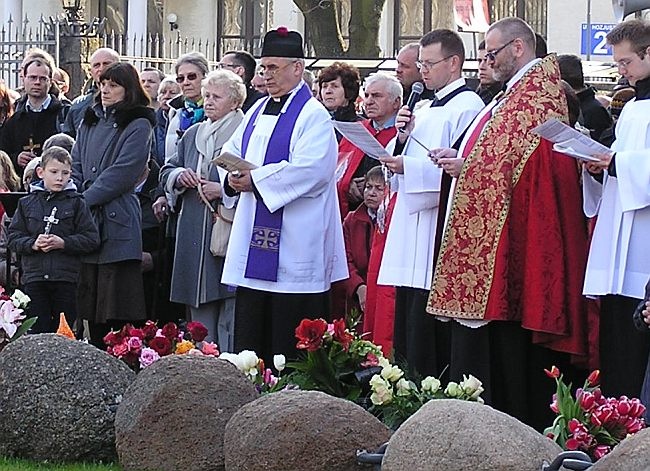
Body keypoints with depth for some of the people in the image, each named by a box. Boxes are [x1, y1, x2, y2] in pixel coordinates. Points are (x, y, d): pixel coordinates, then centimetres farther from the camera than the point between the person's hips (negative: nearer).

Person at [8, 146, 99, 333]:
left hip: (65, 278, -1)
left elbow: (91, 239, -3)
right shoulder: (27, 203, 8)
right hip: (34, 277, 1)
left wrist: (63, 243, -14)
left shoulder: (76, 203, 2)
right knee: (37, 331, 1)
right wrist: (33, 244, -12)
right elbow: (14, 238, 6)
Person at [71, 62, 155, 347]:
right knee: (91, 304, 8)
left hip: (117, 222, -6)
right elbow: (75, 166, 16)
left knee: (118, 308, -8)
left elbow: (122, 173, -11)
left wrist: (84, 201, -12)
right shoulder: (90, 122, 17)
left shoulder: (138, 126, -3)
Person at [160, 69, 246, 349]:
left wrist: (224, 191, -18)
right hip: (194, 239, 7)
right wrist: (179, 176, 2)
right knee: (201, 317, 11)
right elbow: (166, 173, 23)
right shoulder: (193, 135, 17)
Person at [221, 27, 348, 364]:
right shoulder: (258, 111, 18)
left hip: (292, 241, -8)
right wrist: (234, 177, -1)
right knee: (250, 331, 9)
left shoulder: (313, 115, -8)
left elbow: (311, 169, -20)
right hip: (254, 238, 8)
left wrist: (256, 181, -18)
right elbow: (232, 150, 22)